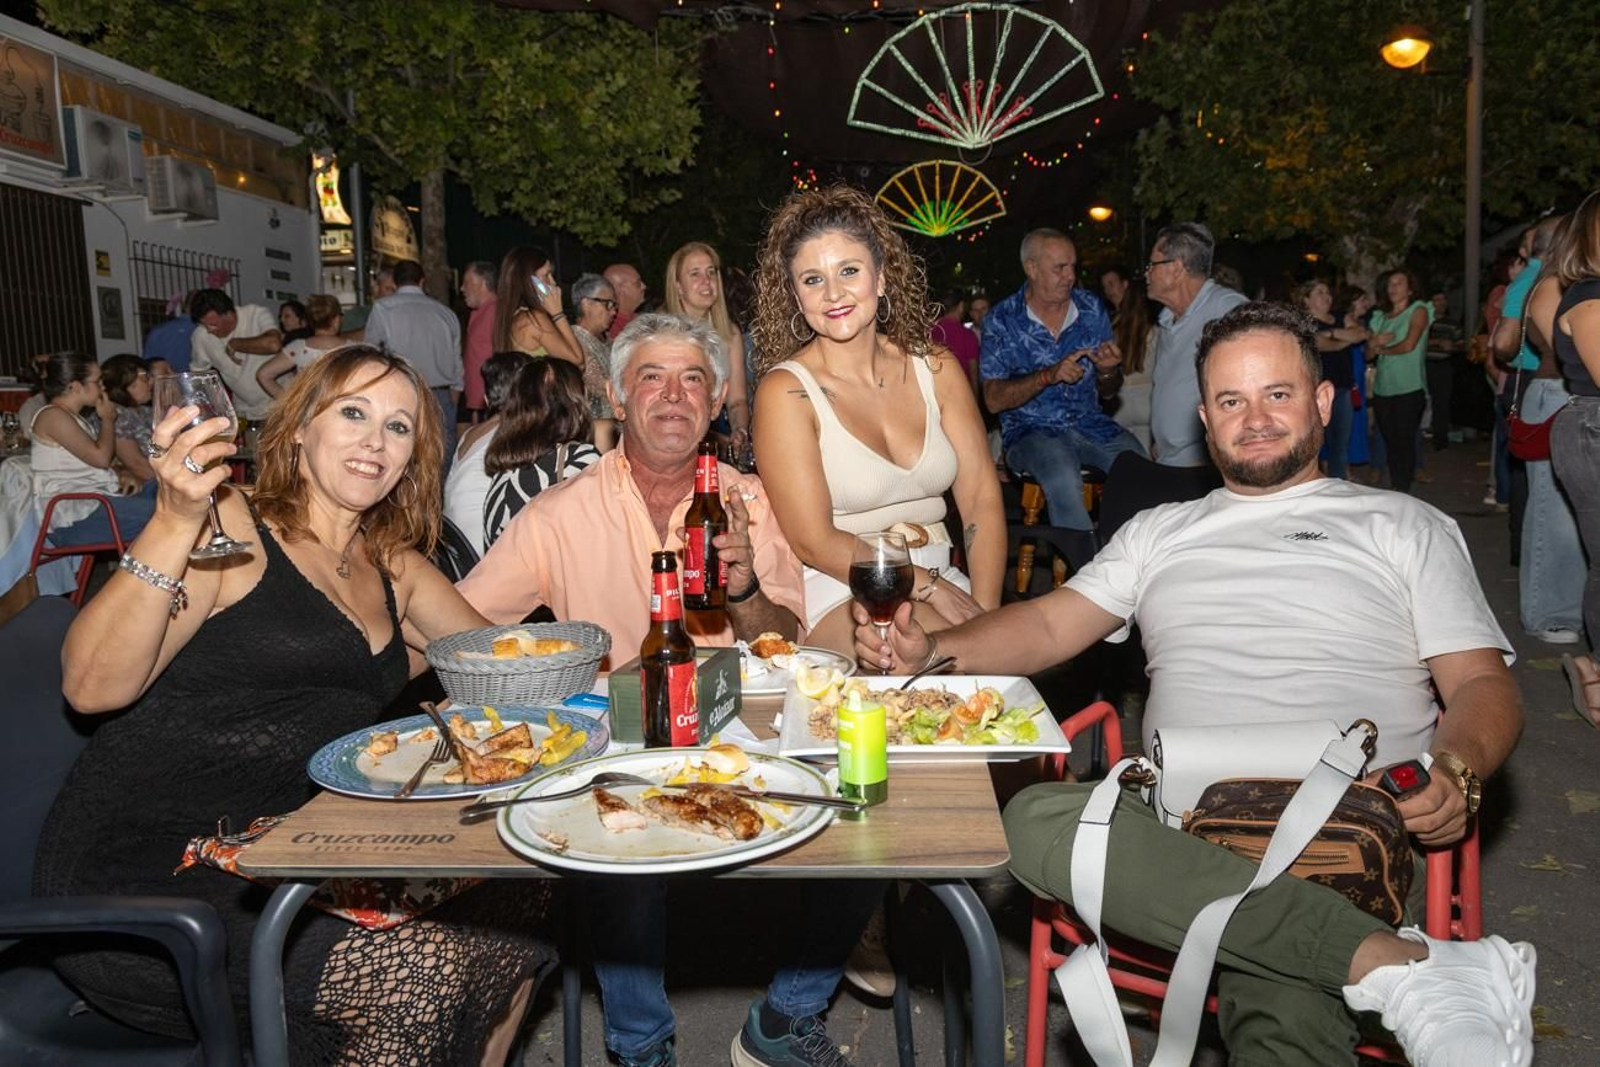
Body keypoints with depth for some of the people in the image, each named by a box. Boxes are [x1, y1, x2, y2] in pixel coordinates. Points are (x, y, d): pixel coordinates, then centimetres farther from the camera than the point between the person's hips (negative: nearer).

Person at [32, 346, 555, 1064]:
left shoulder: (393, 567, 14)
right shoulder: (229, 531, -8)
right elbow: (92, 687, -19)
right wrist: (174, 524, -29)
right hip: (148, 868, -7)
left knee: (518, 909, -7)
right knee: (419, 966, -23)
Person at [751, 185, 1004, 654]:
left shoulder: (936, 369, 6)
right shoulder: (786, 391, -8)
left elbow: (982, 500, 1)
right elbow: (815, 544, -11)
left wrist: (985, 612, -13)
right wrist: (931, 588, -17)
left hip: (941, 579, 5)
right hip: (837, 592, -5)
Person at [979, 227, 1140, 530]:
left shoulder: (1092, 308, 9)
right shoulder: (1002, 321, -2)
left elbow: (1108, 392, 16)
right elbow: (993, 400, -9)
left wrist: (1107, 371, -8)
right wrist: (1048, 376, -21)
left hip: (1091, 424, 4)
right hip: (1031, 430, -3)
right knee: (1064, 478, -34)